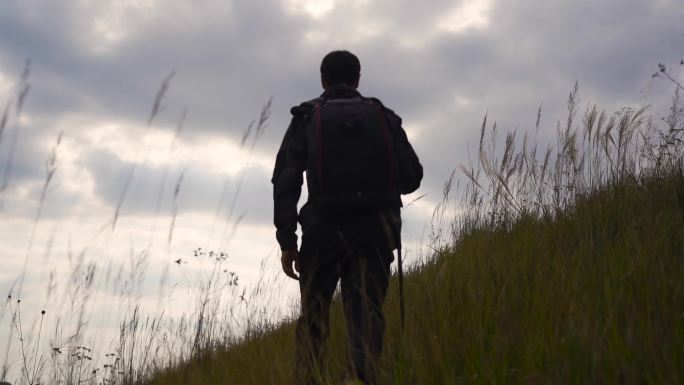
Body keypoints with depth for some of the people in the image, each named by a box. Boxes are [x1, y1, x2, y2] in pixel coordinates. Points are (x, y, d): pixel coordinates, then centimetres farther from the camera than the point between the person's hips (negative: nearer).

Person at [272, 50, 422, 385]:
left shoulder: (307, 117, 8)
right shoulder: (384, 117, 12)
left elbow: (286, 180, -3)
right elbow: (412, 176, 5)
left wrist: (286, 240, -4)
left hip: (324, 229, 0)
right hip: (376, 230, 1)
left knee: (313, 317, 12)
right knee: (366, 315, -2)